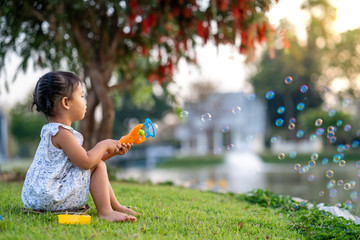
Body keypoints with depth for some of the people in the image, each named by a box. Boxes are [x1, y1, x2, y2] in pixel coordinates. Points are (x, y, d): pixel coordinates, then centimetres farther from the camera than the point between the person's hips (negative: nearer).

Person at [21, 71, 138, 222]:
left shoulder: (53, 130, 14)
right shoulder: (61, 133, -20)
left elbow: (83, 158, 19)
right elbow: (86, 162, -24)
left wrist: (112, 152, 12)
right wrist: (104, 145, -7)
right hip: (50, 197, -11)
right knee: (97, 165, -10)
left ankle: (115, 206, 25)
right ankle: (105, 211, -10)